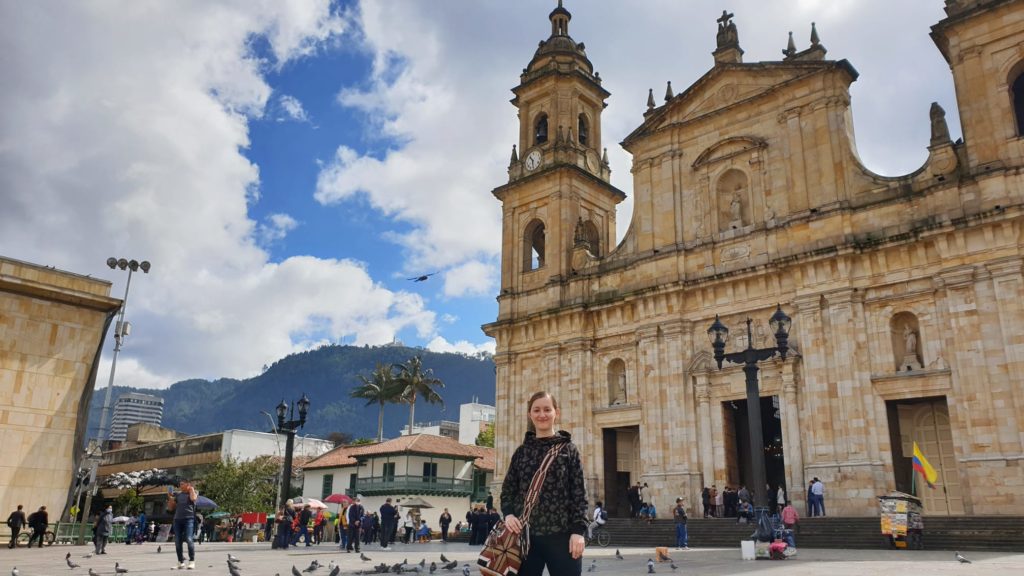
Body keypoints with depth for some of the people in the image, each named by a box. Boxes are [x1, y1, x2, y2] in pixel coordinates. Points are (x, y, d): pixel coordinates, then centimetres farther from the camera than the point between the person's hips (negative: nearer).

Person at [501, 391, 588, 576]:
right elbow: (508, 489, 13)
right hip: (525, 534, 3)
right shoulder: (522, 451, 10)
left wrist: (578, 530, -10)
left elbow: (579, 492, -1)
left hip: (561, 534, -2)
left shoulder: (568, 449, 3)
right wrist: (508, 513, -7)